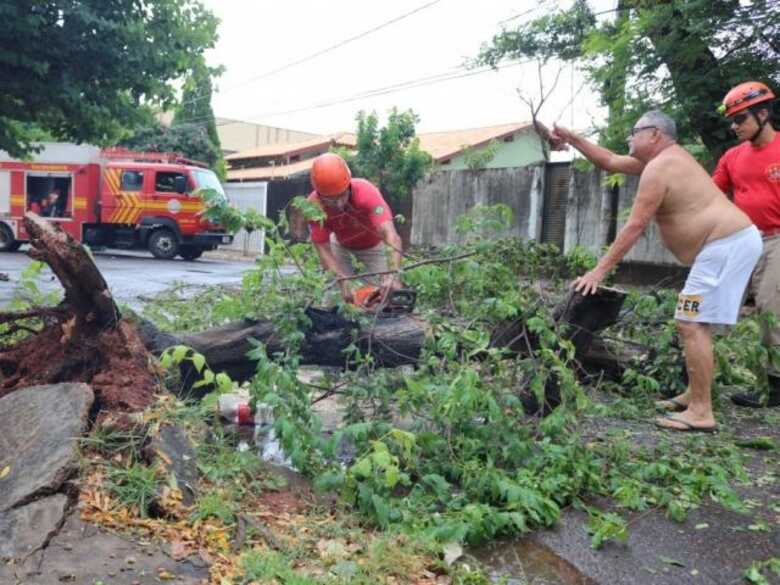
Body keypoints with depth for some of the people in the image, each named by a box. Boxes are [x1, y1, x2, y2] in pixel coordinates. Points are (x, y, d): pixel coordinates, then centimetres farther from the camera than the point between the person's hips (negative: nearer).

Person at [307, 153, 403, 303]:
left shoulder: (366, 192, -43)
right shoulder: (314, 206, -35)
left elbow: (391, 235, -53)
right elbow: (324, 251, -31)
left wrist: (394, 274, -67)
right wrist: (344, 282, -45)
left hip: (372, 245, -1)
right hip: (341, 245, 1)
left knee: (382, 291, -8)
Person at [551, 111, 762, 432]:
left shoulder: (658, 168, -14)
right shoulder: (665, 156, 18)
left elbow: (634, 227, -18)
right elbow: (610, 161, 26)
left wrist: (600, 270, -17)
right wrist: (572, 138, 22)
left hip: (727, 245, -11)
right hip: (733, 241, 11)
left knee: (691, 324, -13)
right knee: (695, 323, 17)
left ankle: (701, 412, -11)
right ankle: (694, 394, 25)